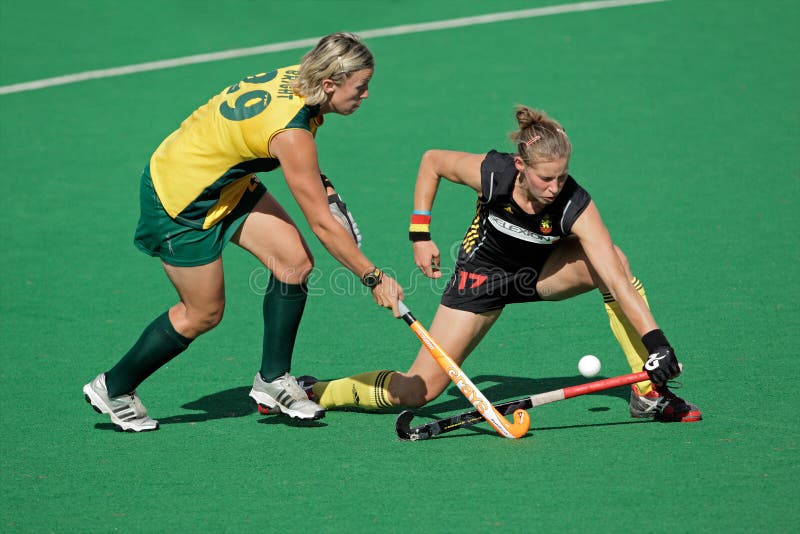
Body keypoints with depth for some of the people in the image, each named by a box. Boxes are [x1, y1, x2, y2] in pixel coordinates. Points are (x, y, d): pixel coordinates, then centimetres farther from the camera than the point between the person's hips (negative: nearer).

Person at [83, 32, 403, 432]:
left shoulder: (297, 78, -10)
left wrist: (320, 183, 4)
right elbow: (322, 225, -30)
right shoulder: (289, 131, -35)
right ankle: (113, 389, 22)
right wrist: (373, 278, -23)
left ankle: (272, 381, 9)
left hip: (227, 182, 9)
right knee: (204, 313, 2)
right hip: (180, 202, -9)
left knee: (295, 260, -4)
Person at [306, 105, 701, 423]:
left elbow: (619, 281, -39)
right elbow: (432, 161, -8)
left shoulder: (575, 207, -32)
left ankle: (649, 392, -22)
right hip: (481, 275, -1)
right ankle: (313, 393, 10)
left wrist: (656, 342, -50)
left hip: (541, 273, 1)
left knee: (613, 261, -30)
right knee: (417, 391, -11)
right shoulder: (491, 173, -30)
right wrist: (420, 233, -11)